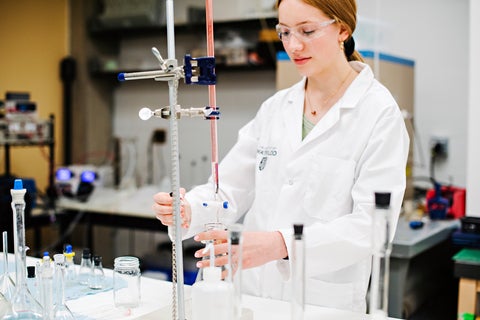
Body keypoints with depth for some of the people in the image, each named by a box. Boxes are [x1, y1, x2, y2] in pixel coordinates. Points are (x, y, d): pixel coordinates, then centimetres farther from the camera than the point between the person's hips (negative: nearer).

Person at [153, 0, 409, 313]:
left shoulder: (379, 113, -8)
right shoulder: (275, 108, 8)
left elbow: (371, 223, -17)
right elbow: (231, 189, 5)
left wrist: (282, 244, -31)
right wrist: (187, 210, -15)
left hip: (324, 302, -3)